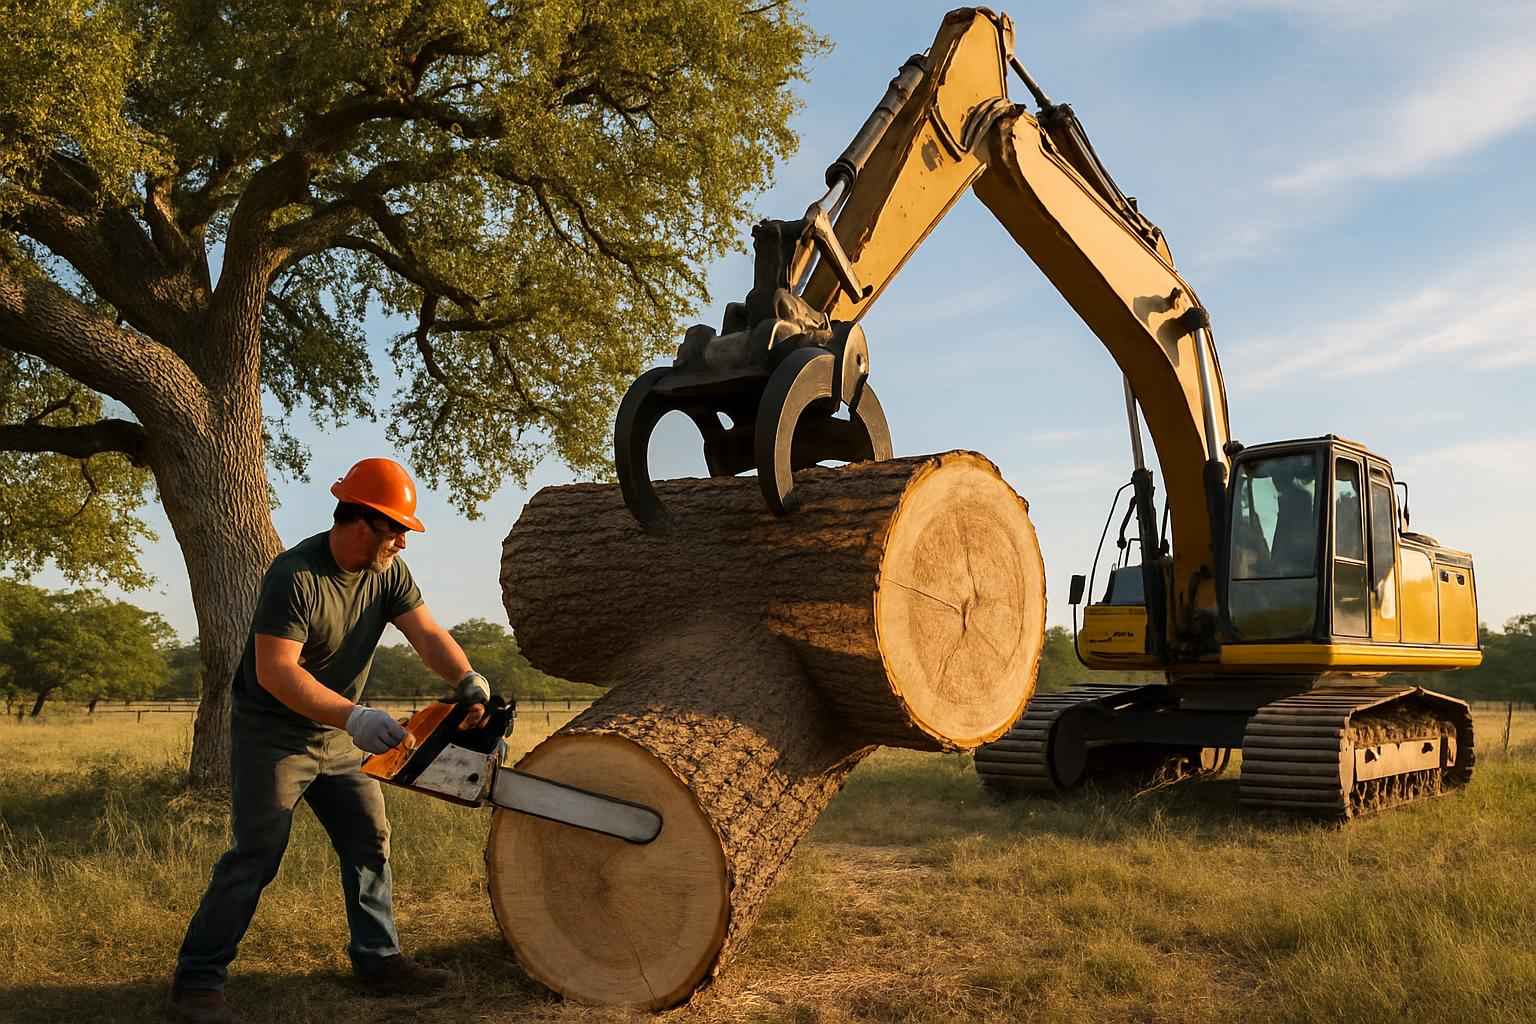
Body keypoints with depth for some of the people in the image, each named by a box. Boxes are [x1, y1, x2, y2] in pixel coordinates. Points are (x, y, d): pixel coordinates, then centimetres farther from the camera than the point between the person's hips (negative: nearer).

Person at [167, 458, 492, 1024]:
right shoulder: (294, 575, -26)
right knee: (257, 854, -9)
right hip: (272, 735, -7)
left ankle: (378, 960, 15)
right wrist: (353, 716, -39)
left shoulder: (387, 572, -4)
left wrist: (468, 679, -30)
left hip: (334, 736, 7)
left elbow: (426, 633, -11)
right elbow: (275, 671, -31)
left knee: (370, 841, 5)